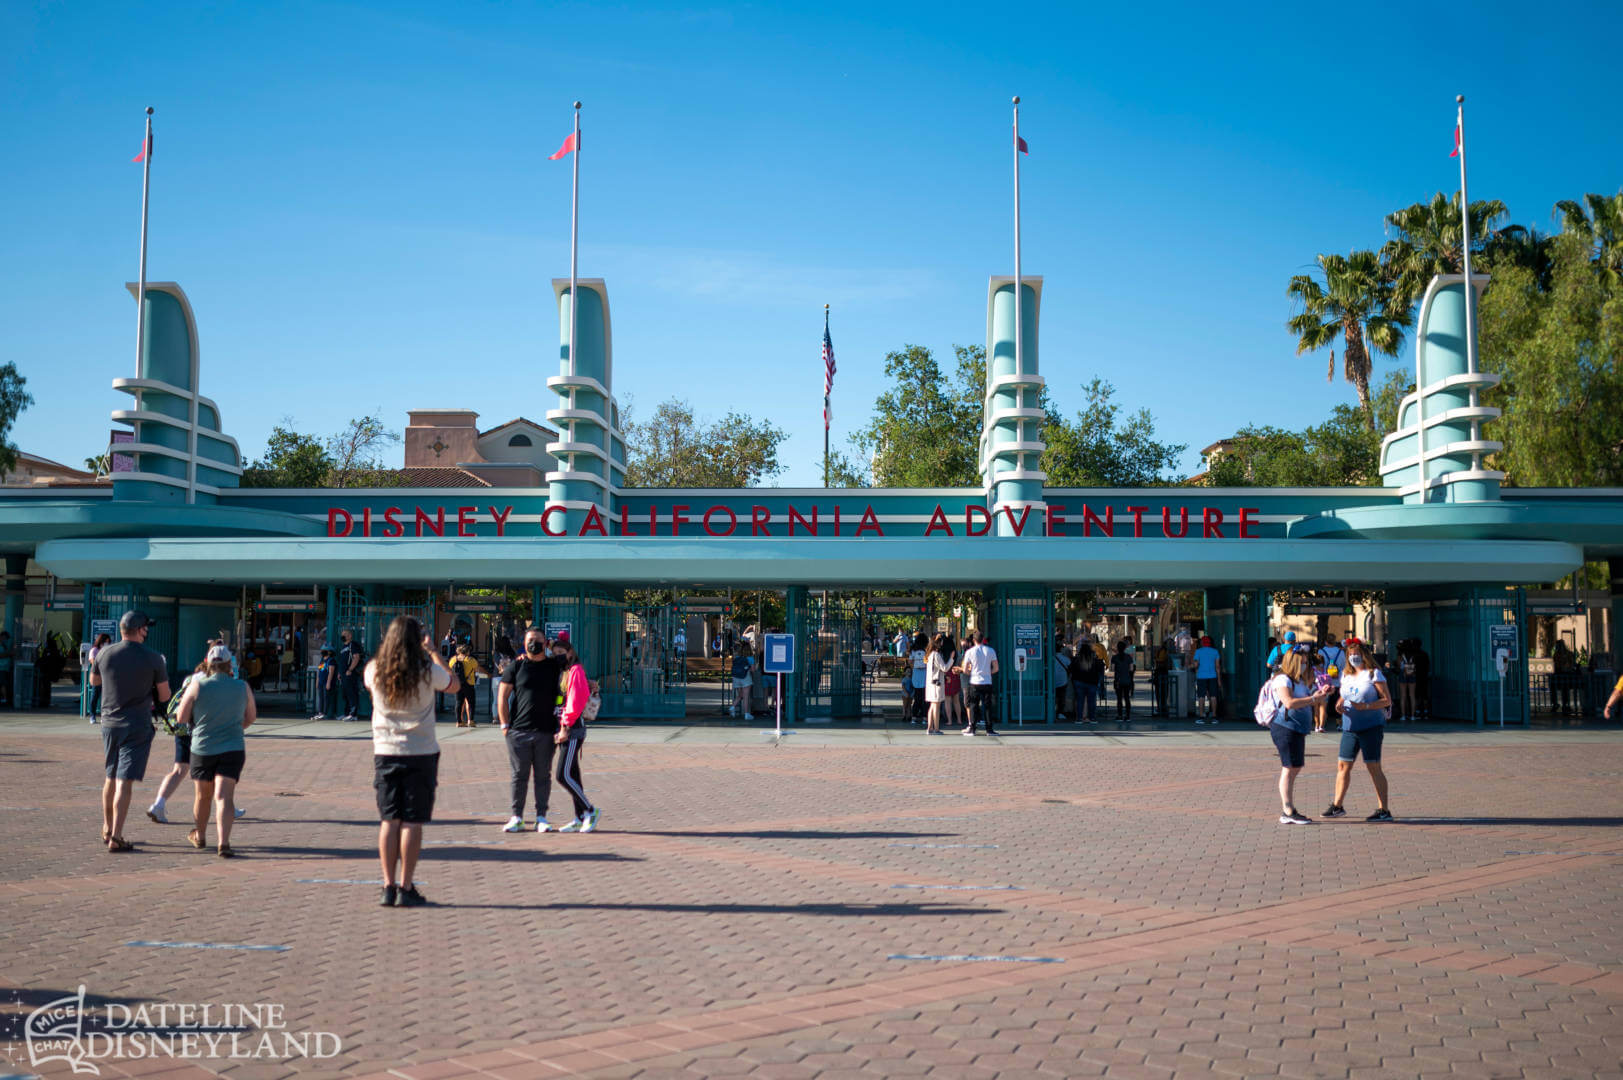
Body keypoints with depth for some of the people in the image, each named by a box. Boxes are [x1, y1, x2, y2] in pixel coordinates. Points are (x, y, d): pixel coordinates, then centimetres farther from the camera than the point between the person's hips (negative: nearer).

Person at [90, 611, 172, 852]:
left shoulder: (105, 654, -1)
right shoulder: (153, 658, -10)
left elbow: (94, 681, 18)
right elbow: (164, 696, -2)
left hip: (109, 723, 5)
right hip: (137, 726, -4)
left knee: (111, 777, 20)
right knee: (125, 781, -6)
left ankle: (107, 830, 32)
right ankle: (116, 837, -11)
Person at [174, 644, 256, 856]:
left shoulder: (197, 685, -7)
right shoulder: (242, 688, 0)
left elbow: (182, 718, -3)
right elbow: (250, 718, 13)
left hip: (202, 749, 0)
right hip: (233, 749, 0)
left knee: (202, 795, 19)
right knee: (224, 796, -8)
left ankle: (199, 835, 39)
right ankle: (223, 842, -24)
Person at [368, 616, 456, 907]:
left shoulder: (374, 671, -4)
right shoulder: (429, 672, -11)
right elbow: (455, 685, 10)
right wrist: (433, 651, 13)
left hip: (385, 753, 3)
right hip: (420, 754, -2)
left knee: (389, 821, 7)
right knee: (412, 822, 1)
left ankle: (389, 887, 7)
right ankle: (405, 889, 3)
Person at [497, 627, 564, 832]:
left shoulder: (555, 666, 8)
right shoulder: (516, 666, 5)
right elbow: (502, 696, 5)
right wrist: (505, 724, -1)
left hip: (546, 731, 1)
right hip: (519, 731, -1)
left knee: (543, 776, 4)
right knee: (519, 775, 2)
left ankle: (541, 818, 12)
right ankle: (516, 818, 10)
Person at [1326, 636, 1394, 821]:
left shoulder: (1374, 674, -5)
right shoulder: (1346, 676, 14)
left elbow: (1387, 700, -7)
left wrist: (1366, 706, -21)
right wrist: (1339, 706, -1)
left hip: (1371, 727, -6)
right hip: (1350, 728, 6)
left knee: (1373, 767, -8)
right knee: (1343, 765, 8)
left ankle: (1384, 810, -4)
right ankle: (1337, 805, 18)